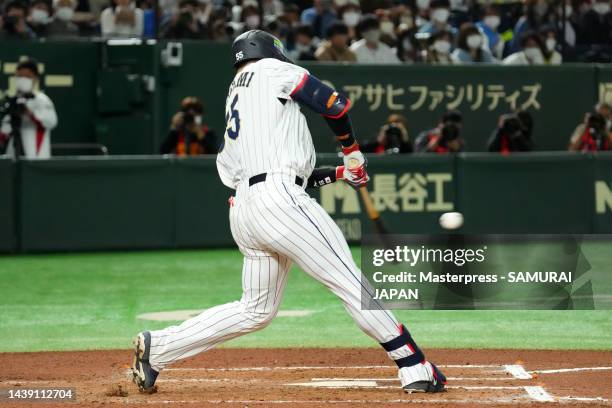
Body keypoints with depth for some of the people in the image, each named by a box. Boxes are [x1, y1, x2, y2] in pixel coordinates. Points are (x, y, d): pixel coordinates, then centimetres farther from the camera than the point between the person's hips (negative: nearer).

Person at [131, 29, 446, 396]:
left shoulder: (233, 104, 29)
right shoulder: (272, 71, 9)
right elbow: (335, 104, 0)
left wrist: (339, 173, 27)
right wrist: (352, 151, 16)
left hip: (243, 209, 8)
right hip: (278, 199, -8)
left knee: (256, 310, 16)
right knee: (350, 281, -9)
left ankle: (157, 348, 15)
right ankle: (415, 369, -13)